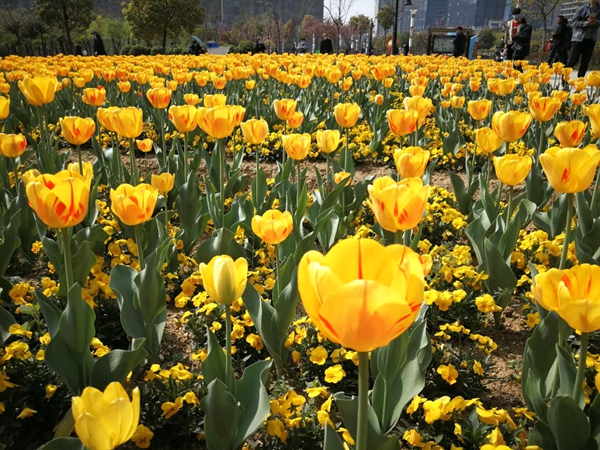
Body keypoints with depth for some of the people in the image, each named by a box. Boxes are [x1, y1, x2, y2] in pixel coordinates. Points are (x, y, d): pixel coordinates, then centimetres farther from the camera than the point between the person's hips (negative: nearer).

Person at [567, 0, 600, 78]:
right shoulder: (583, 8, -1)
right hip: (579, 38, -4)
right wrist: (586, 23, -17)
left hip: (591, 39, 4)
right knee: (574, 60, -8)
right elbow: (575, 22, -5)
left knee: (585, 61, 3)